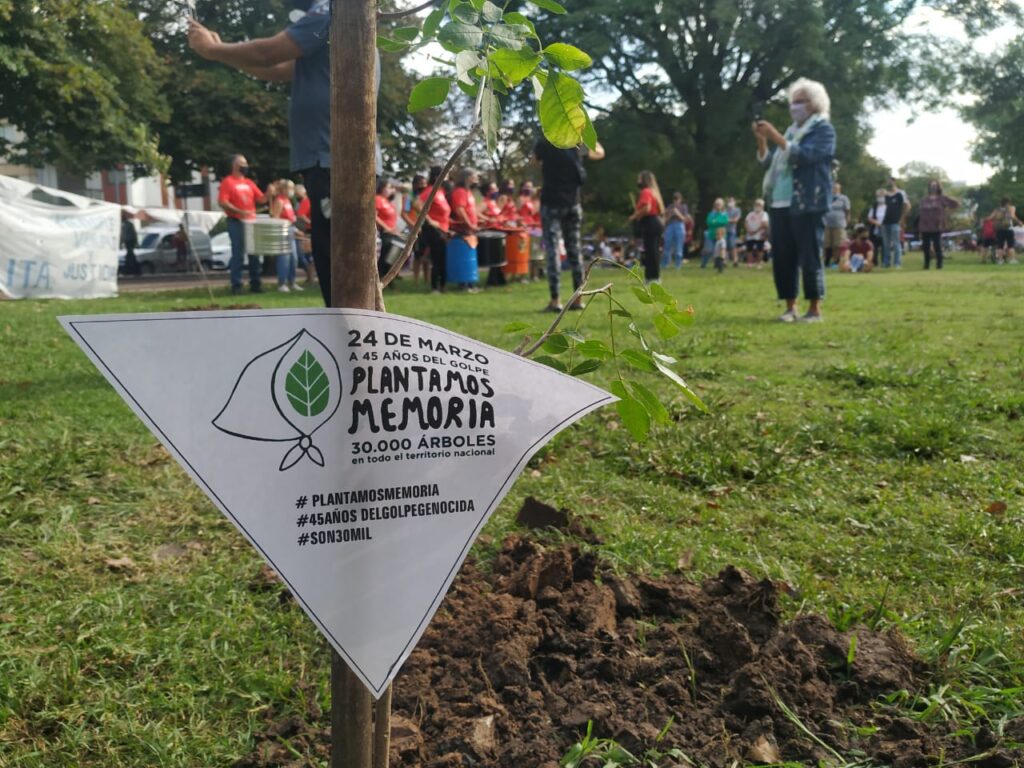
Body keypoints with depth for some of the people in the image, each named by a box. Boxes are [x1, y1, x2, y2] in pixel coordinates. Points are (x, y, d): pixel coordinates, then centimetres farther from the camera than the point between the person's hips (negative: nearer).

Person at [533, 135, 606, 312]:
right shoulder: (577, 144, 4)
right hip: (572, 204, 4)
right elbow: (600, 153, 24)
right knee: (574, 249, 9)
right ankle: (577, 299, 10)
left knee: (552, 250, -4)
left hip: (551, 203, -4)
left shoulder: (544, 143, -6)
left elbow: (536, 160, 17)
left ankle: (555, 300, -9)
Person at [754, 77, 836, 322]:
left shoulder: (823, 129, 0)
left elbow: (805, 155, -17)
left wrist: (775, 136, -18)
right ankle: (790, 307, 12)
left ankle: (815, 309, -1)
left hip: (807, 205, -7)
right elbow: (769, 162, 22)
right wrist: (762, 140, 5)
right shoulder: (791, 131, 21)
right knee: (782, 258, 5)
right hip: (780, 204, 7)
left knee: (809, 258, -7)